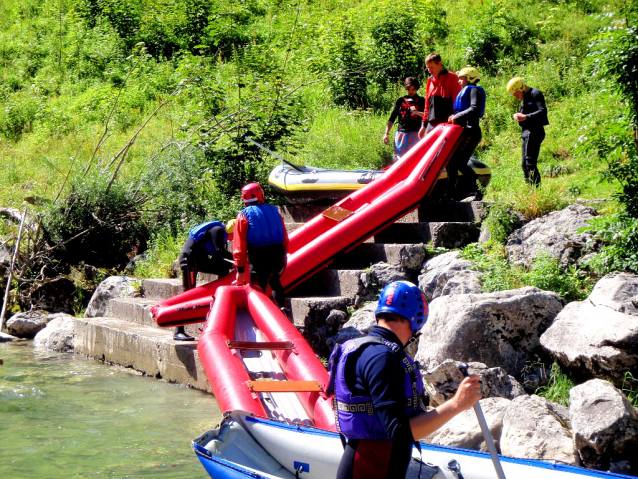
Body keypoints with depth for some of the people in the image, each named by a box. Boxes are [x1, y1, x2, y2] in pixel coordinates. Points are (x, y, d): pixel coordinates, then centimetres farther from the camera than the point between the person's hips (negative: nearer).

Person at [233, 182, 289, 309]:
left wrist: (240, 270, -6)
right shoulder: (273, 211, 11)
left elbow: (239, 247, -6)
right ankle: (282, 308, 22)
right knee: (274, 281, 32)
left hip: (259, 260, -4)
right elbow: (285, 239, 14)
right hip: (279, 256, 4)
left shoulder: (243, 216, 0)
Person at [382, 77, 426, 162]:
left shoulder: (421, 101, 9)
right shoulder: (401, 101, 15)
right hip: (401, 134, 2)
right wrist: (386, 133, 7)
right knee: (399, 159, -2)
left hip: (414, 134, -2)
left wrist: (417, 112, -24)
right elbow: (392, 119, 15)